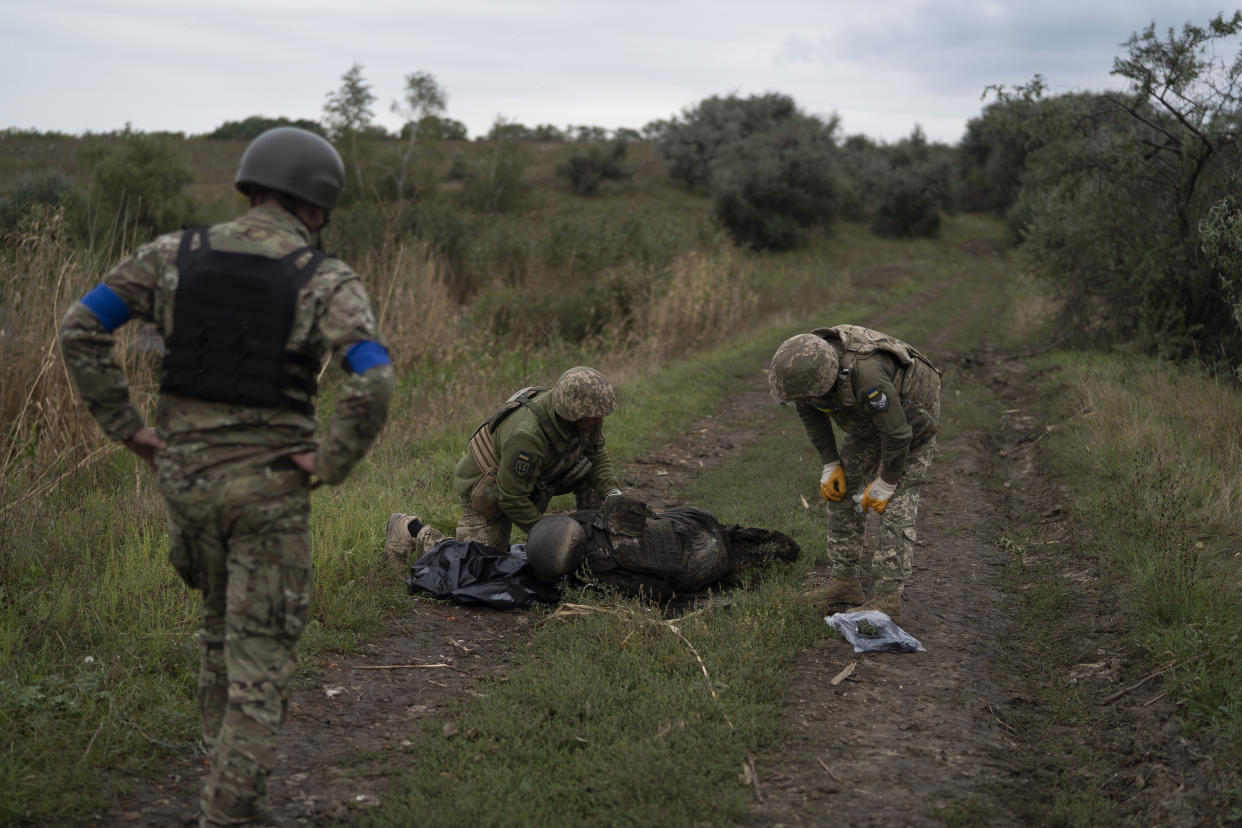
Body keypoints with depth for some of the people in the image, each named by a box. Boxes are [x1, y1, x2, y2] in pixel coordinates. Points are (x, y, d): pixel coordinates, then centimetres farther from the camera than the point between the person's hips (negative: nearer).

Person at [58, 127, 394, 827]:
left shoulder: (177, 254, 2)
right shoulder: (327, 282, -10)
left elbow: (80, 329, -1)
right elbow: (374, 383, -25)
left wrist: (127, 427, 2)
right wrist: (331, 465, -12)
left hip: (183, 472, 5)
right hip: (268, 483, -4)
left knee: (223, 618, 26)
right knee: (262, 646, 5)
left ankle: (231, 767, 37)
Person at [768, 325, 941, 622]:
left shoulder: (866, 375, -45)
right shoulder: (803, 362, -23)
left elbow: (897, 434, -33)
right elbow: (809, 411, -3)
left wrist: (885, 485, -19)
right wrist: (831, 465, -3)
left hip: (909, 419, -7)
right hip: (868, 417, 7)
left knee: (895, 503, -13)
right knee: (840, 490, 4)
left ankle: (887, 599, -11)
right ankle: (844, 582, 11)